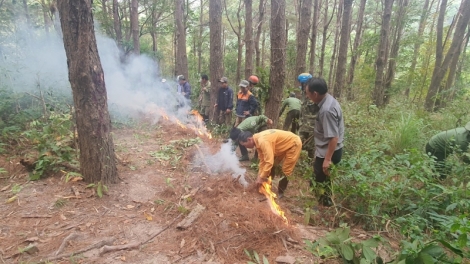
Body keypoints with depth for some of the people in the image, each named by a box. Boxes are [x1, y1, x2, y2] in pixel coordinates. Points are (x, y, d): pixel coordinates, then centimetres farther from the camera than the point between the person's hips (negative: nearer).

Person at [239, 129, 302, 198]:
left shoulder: (263, 141, -33)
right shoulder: (258, 140, -3)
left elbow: (269, 162, -34)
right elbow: (262, 160, 4)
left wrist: (262, 178, -23)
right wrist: (260, 176, 3)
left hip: (294, 143, -9)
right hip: (284, 144, 9)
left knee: (286, 171, -4)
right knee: (271, 166, 15)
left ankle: (280, 192, 13)